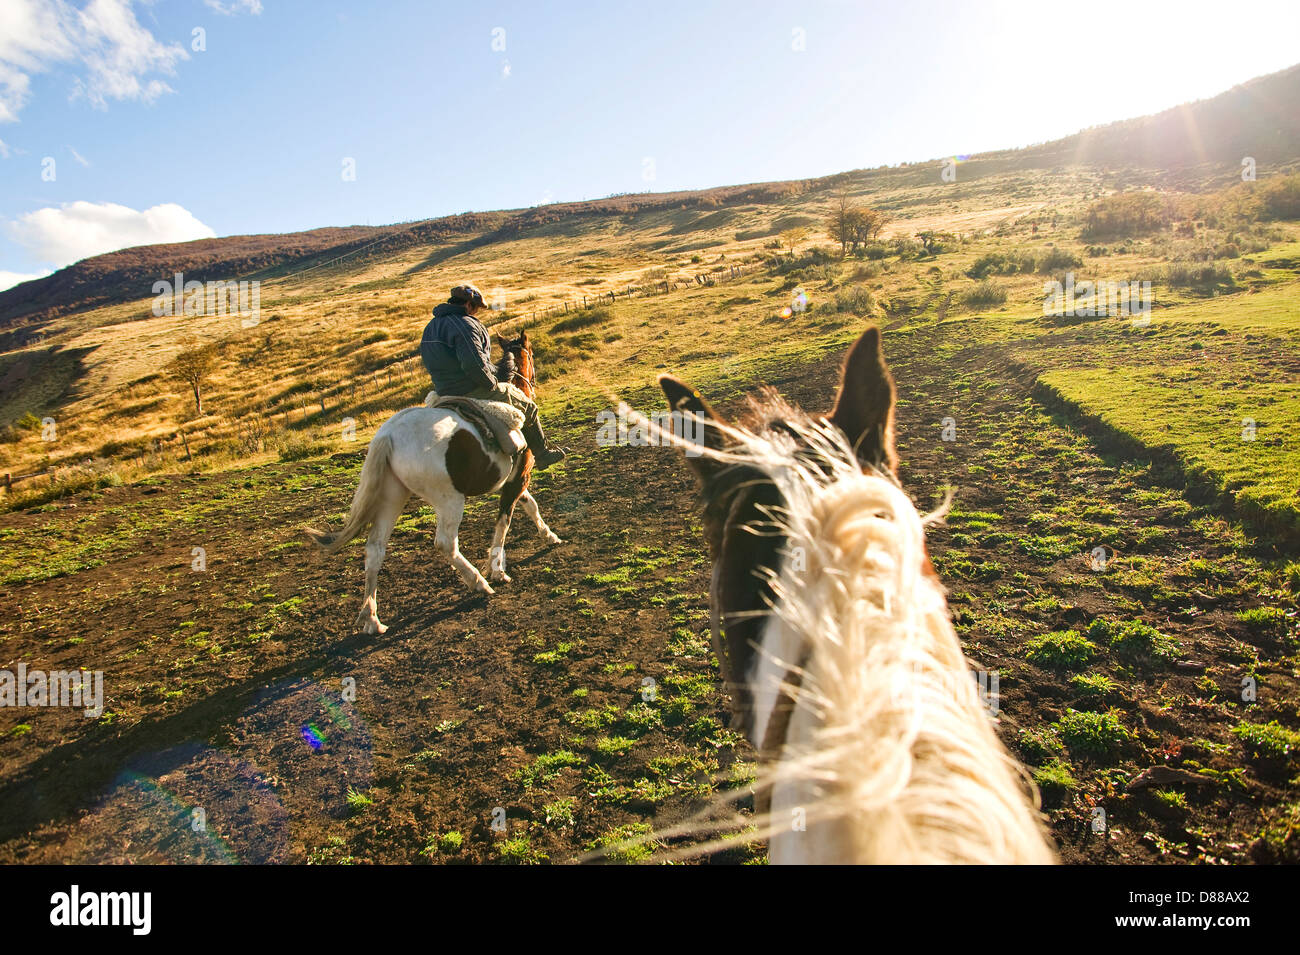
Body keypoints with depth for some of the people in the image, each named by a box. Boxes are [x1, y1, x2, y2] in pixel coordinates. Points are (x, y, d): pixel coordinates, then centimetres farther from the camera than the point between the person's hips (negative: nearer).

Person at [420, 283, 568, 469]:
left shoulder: (430, 328, 13)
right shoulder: (464, 323, -19)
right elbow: (474, 364, -30)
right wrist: (493, 385, -16)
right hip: (476, 391, -10)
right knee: (528, 407, 9)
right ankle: (543, 454, 20)